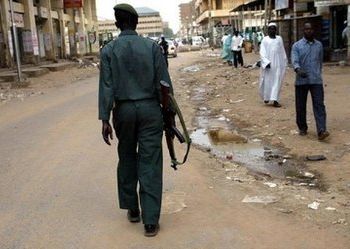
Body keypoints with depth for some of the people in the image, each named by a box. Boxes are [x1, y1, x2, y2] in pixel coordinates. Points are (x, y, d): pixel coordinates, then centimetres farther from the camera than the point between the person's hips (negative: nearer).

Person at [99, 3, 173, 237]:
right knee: (150, 164, 1)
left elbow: (106, 87, -6)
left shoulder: (109, 50, -1)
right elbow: (164, 84, -4)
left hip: (123, 110, 1)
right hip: (150, 109, -1)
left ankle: (132, 209, 29)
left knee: (127, 160, 18)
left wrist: (105, 119, -3)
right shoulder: (153, 46, -3)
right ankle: (151, 221, 2)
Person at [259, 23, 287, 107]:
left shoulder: (279, 39, 9)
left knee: (277, 81, -3)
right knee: (267, 81, 3)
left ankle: (275, 100, -3)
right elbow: (262, 52, -6)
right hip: (268, 63, -2)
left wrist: (284, 62, 14)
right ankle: (266, 97, 23)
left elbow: (282, 52, 13)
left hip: (278, 64, 2)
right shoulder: (265, 40, 1)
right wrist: (266, 62, -18)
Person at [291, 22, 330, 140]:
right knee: (301, 106, 6)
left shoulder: (319, 45, 11)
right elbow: (294, 61, -13)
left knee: (319, 105, -9)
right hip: (301, 80, -1)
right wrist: (298, 70, -33)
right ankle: (302, 128, 24)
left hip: (316, 80, 1)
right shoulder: (297, 45, 1)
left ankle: (321, 131, -16)